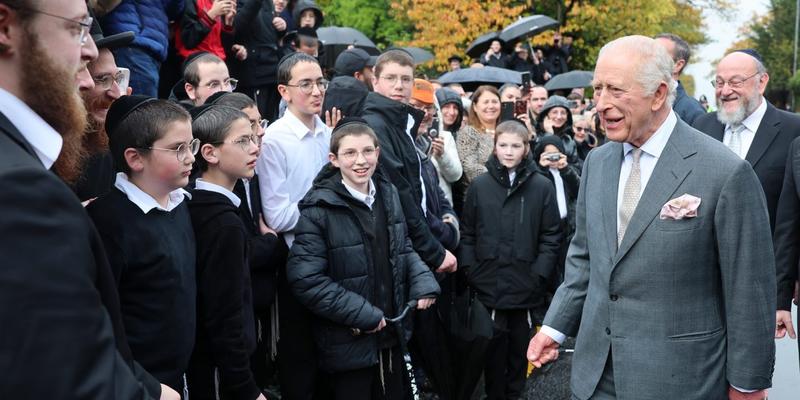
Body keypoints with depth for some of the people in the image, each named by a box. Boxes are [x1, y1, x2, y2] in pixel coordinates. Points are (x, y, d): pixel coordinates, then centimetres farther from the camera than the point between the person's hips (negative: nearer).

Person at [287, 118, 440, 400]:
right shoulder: (319, 209, -18)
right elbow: (305, 279, -21)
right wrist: (361, 314, -20)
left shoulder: (388, 194, 3)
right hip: (349, 342, -6)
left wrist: (423, 281, -2)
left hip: (392, 334, 6)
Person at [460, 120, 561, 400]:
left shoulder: (541, 186, -1)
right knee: (494, 345, 6)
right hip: (488, 284, 0)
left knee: (520, 345, 12)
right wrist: (470, 270, -4)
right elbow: (467, 232, 4)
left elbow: (551, 236, -1)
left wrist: (539, 274, -8)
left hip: (525, 286, 0)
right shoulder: (480, 185, 3)